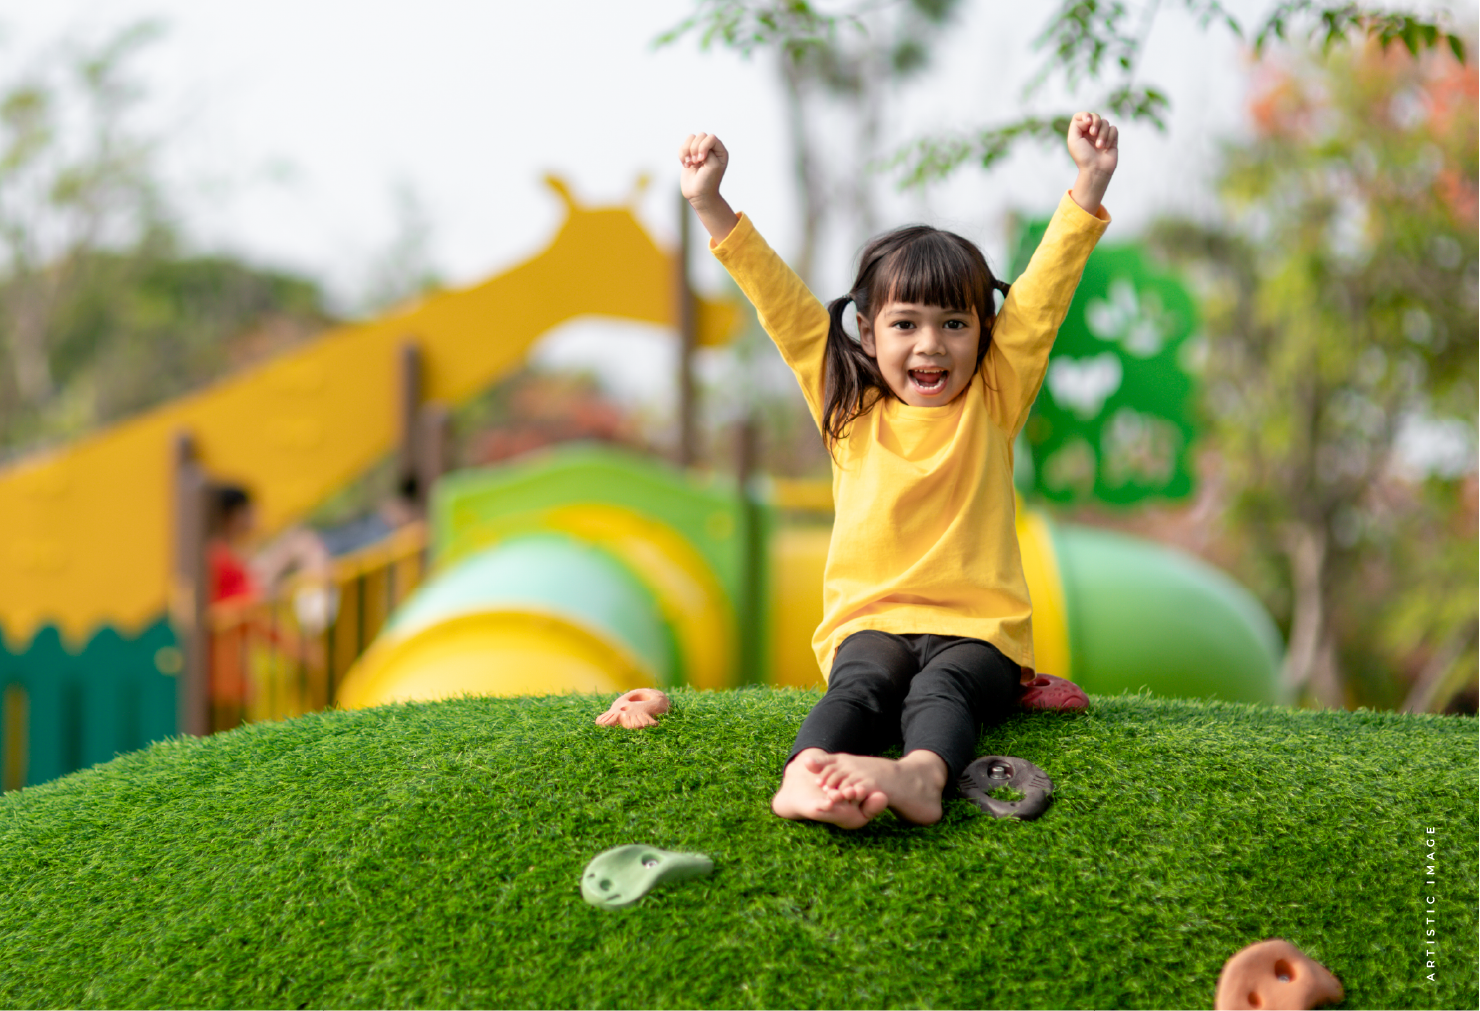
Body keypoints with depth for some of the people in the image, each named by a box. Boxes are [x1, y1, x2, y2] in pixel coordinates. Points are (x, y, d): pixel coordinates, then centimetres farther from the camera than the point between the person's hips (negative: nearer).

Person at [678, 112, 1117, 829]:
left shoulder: (993, 402, 11)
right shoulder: (849, 411, 13)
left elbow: (1042, 296, 5)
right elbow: (779, 300, 9)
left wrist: (1089, 183, -2)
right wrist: (710, 204, 6)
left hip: (977, 628, -1)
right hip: (869, 621, 1)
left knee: (944, 685, -32)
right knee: (866, 681, -31)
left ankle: (921, 773, -62)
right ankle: (804, 774, -60)